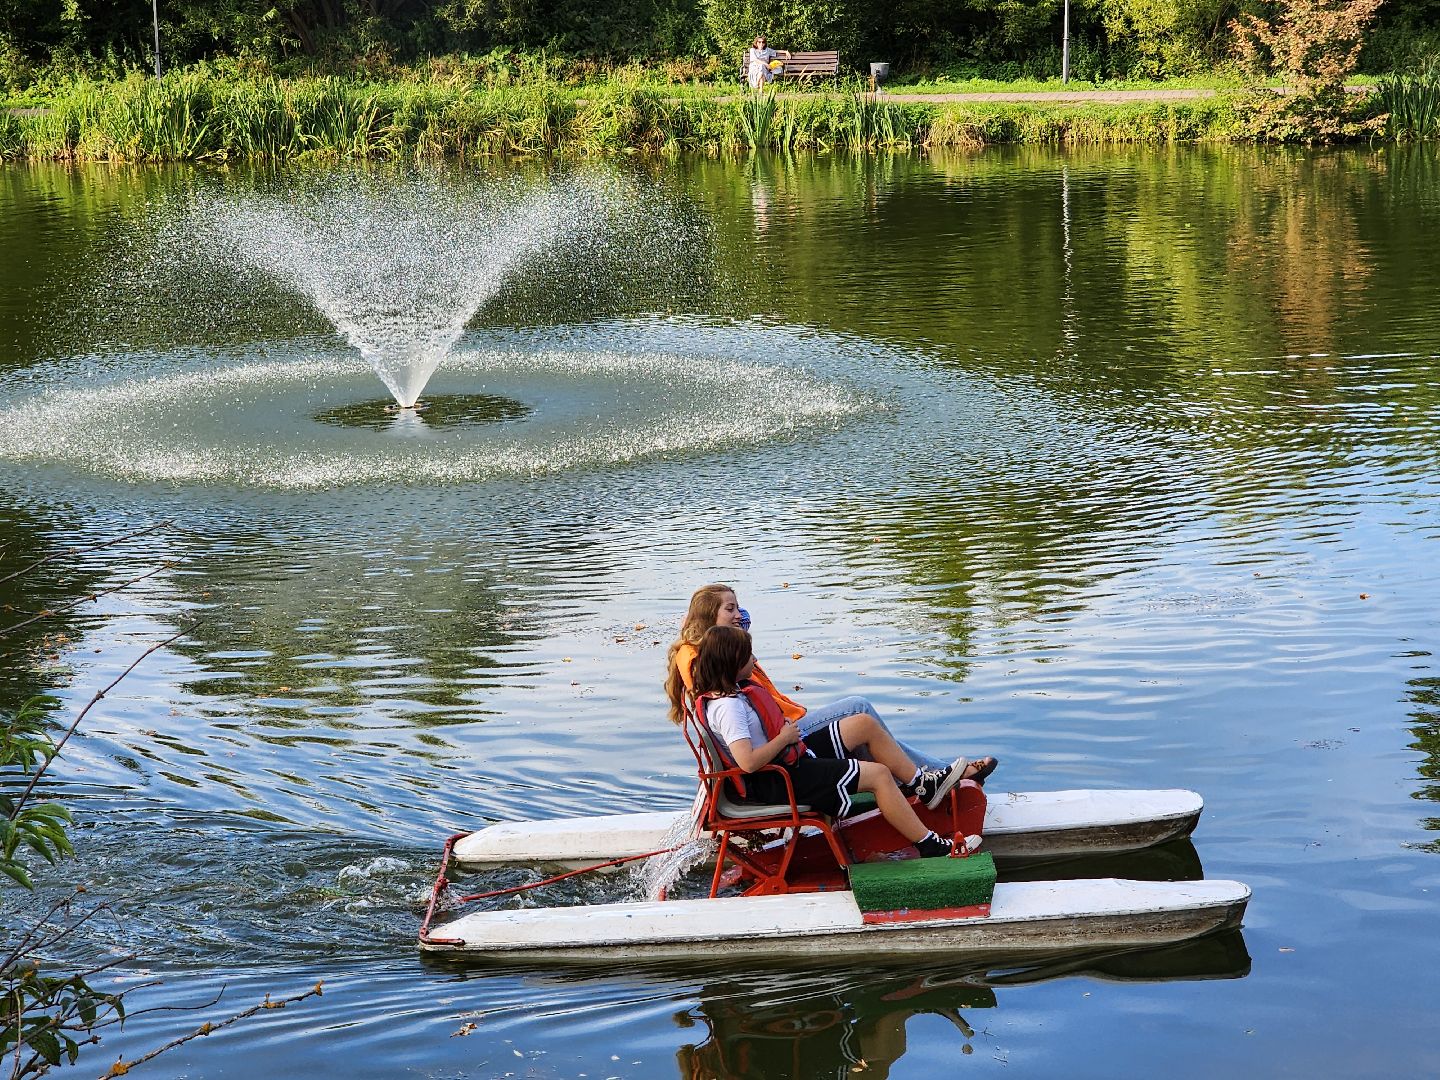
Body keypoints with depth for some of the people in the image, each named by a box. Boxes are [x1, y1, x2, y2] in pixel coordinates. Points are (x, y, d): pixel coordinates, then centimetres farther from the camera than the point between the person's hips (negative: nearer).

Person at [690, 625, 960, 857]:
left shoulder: (733, 691, 6)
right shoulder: (727, 706, -26)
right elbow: (748, 762, -35)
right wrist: (784, 737, -20)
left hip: (790, 758, 11)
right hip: (776, 781, -11)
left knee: (865, 724, 11)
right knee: (879, 774, -13)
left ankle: (921, 783, 22)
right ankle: (929, 846, -5)